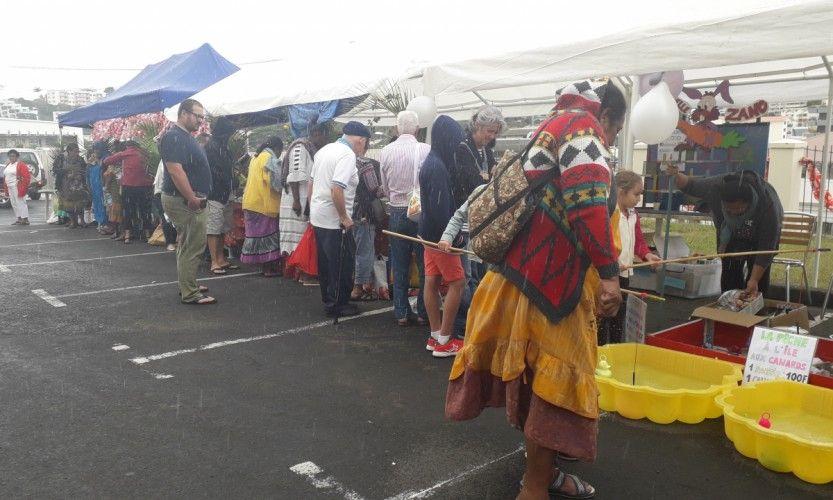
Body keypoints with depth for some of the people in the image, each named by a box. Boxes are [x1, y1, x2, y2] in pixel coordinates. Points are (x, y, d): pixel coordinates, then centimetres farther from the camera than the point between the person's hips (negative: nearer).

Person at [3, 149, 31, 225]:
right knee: (14, 204, 10)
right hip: (10, 188, 9)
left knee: (20, 203, -9)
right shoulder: (8, 165, 16)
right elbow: (5, 176, 23)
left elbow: (27, 177, -14)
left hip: (17, 187, -9)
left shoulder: (20, 165, -9)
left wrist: (23, 188, -17)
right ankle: (19, 219, 16)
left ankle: (25, 219, -7)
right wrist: (6, 187, 16)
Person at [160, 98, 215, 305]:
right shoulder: (174, 137, -16)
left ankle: (188, 285, 30)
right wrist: (193, 199, -25)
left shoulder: (186, 137, 17)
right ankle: (190, 294, -2)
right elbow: (175, 170, -25)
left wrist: (197, 197, 19)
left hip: (189, 200, 11)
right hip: (184, 201, -11)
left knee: (187, 245, 18)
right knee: (192, 247, -7)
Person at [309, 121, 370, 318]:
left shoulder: (324, 150, 12)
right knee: (343, 263, 3)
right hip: (335, 220, -9)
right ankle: (337, 304, 12)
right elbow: (337, 189, -26)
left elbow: (312, 183, 17)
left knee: (325, 261, 18)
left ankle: (328, 299, 29)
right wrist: (345, 217, -18)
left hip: (317, 217, 9)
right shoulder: (348, 155, -17)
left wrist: (312, 209, 24)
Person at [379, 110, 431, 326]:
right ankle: (423, 312, 13)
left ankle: (401, 313, 16)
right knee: (424, 264, 8)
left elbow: (385, 187, 8)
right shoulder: (426, 150, -11)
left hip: (397, 211, 3)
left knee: (399, 266, 11)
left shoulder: (386, 152, -1)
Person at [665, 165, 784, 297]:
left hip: (760, 235, -2)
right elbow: (690, 184, -16)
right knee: (730, 271, -3)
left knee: (759, 275, -9)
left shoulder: (768, 204, -39)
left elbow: (767, 249, -33)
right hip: (729, 233, 2)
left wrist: (754, 280, -36)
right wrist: (677, 176, -39)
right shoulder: (716, 186, -35)